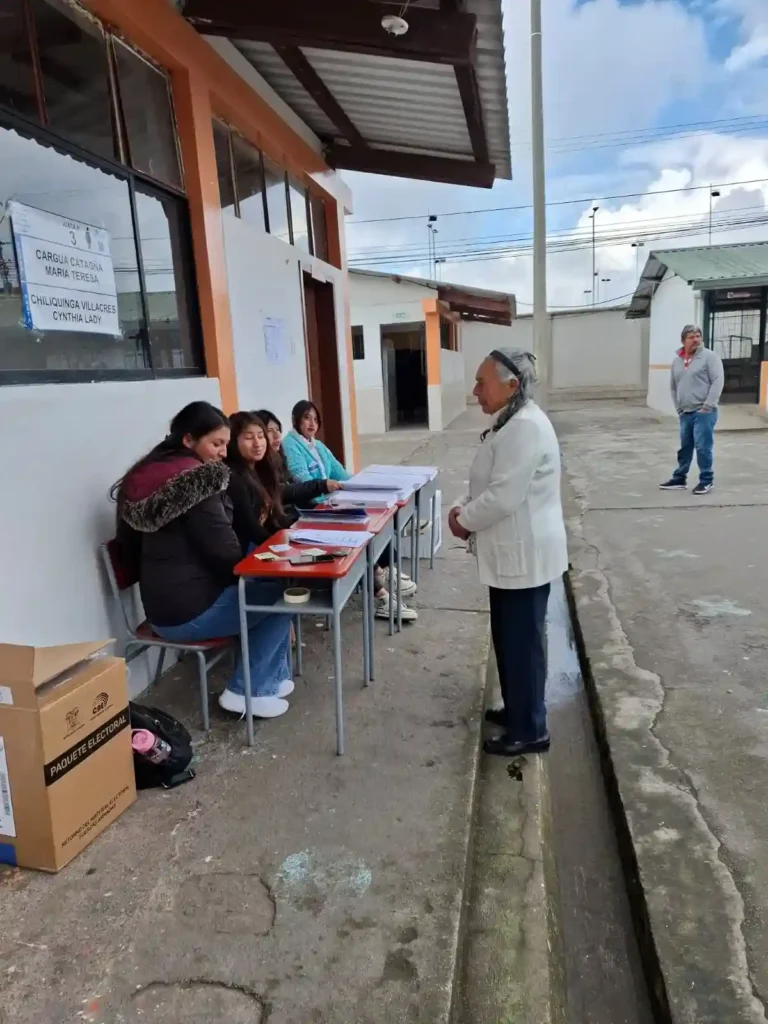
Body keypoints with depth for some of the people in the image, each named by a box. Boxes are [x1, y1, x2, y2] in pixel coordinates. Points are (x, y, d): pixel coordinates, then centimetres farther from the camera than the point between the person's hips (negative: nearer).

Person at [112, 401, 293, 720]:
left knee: (263, 588, 19)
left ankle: (270, 678, 25)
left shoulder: (152, 474, 7)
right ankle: (244, 691, 7)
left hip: (160, 607, 9)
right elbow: (225, 551, -20)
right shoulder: (194, 478, -19)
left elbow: (130, 544, 16)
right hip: (188, 611, -9)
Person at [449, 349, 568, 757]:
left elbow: (503, 497, -26)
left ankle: (529, 730, 19)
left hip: (525, 555, -10)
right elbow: (487, 483, 18)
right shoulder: (511, 422, 11)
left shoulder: (525, 428, -23)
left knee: (523, 642, 3)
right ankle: (516, 710, 37)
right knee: (508, 638, 20)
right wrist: (462, 507, 3)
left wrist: (464, 520, -11)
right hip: (512, 553, 10)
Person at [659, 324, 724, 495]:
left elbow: (718, 381, -10)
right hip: (685, 413, 6)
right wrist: (678, 407, 10)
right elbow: (673, 387, 19)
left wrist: (707, 406, -15)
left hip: (704, 413, -6)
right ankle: (679, 479, 23)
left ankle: (707, 480, 8)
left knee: (703, 447, -5)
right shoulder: (677, 361, 13)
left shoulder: (709, 356, -4)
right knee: (684, 448, 13)